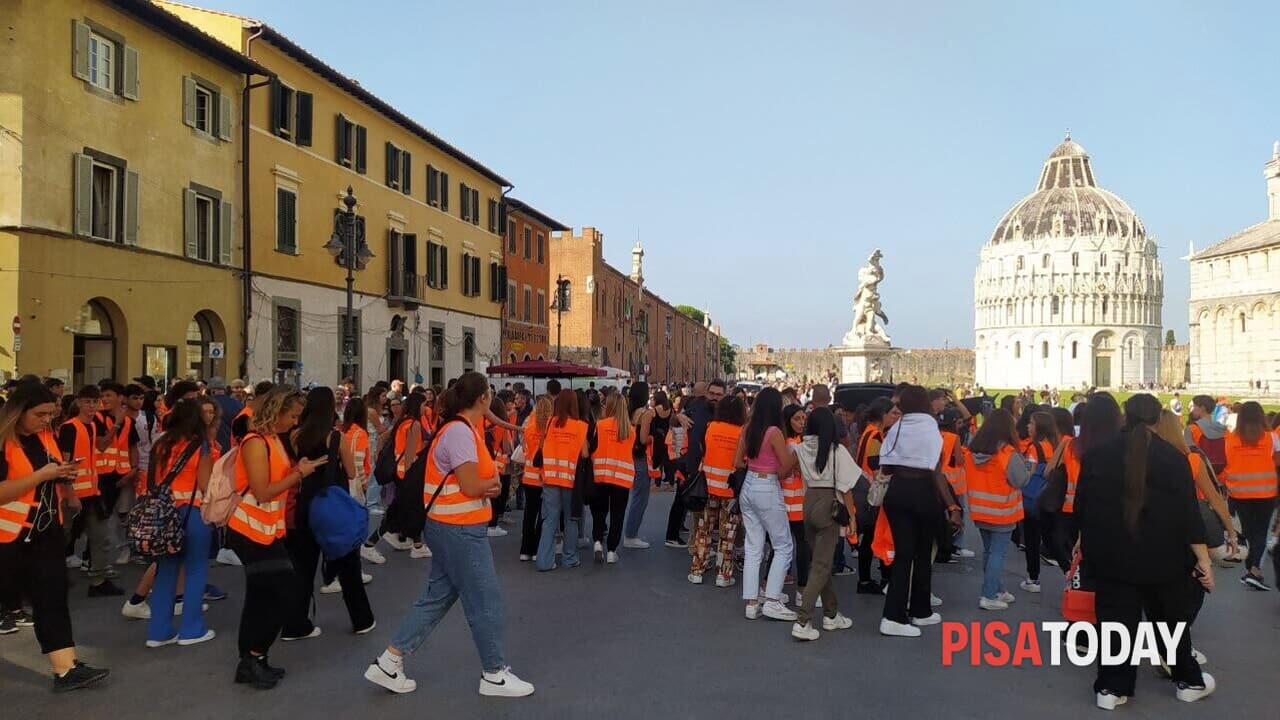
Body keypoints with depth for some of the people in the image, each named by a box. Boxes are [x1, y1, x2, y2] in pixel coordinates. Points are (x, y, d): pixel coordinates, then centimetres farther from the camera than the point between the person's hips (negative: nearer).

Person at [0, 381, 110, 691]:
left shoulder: (46, 436, 7)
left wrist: (65, 476, -1)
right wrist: (43, 474, -24)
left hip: (46, 533, 6)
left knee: (52, 599, 2)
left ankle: (66, 670, 1)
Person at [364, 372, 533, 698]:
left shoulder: (465, 429, 12)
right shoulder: (459, 431, -20)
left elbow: (480, 479, 12)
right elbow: (471, 487, -22)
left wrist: (490, 482, -10)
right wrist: (495, 482, -2)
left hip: (453, 527, 10)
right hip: (460, 528, -10)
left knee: (437, 597, 15)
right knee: (487, 602, 2)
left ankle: (389, 661, 20)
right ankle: (495, 675, 17)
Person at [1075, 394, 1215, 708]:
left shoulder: (1096, 454, -2)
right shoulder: (1172, 457, -8)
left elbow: (1082, 507, 4)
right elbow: (1188, 512, -8)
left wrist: (1085, 541, 19)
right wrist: (1203, 558, -3)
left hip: (1111, 553, 1)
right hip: (1161, 555, -1)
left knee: (1115, 619, 7)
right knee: (1170, 618, 17)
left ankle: (1111, 687, 9)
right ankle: (1189, 681, 32)